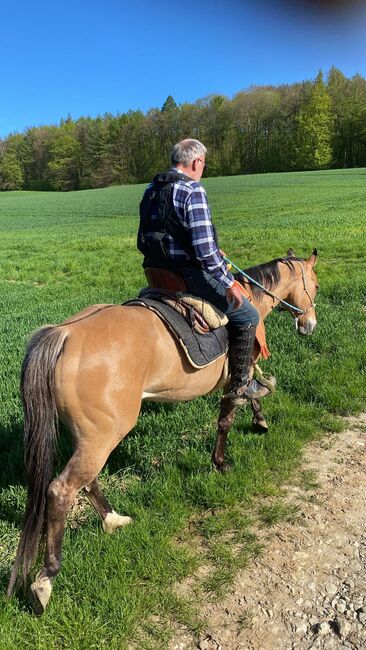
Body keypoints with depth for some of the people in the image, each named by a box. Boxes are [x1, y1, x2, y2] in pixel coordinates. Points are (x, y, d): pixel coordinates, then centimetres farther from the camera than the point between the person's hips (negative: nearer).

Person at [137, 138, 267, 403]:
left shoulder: (151, 190, 10)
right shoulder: (193, 190, -16)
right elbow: (204, 249, -24)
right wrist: (229, 283, -14)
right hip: (188, 276, -9)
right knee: (247, 316, 5)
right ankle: (240, 386, 13)